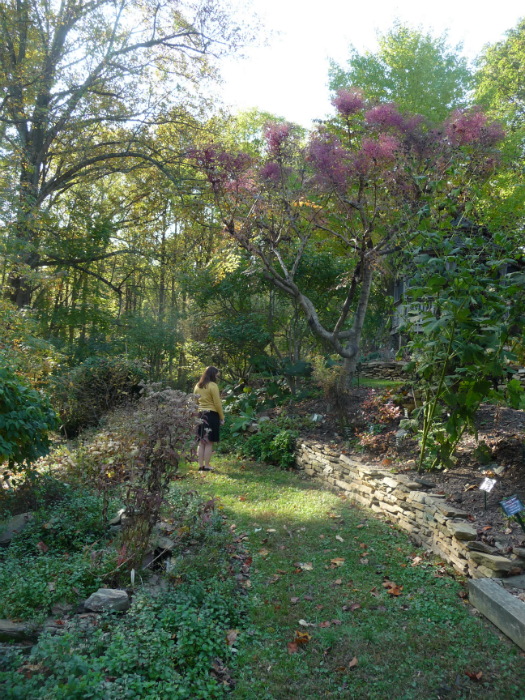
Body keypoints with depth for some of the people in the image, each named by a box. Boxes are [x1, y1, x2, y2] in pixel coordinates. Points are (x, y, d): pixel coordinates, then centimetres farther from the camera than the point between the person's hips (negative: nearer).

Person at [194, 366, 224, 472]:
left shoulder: (198, 386, 10)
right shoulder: (213, 386, -11)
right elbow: (217, 404, -11)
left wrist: (197, 415, 17)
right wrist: (222, 418, -4)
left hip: (200, 415, 7)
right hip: (211, 415, -7)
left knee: (202, 442, 12)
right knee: (209, 443, -1)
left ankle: (200, 466, 15)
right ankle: (206, 466, 2)